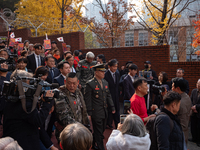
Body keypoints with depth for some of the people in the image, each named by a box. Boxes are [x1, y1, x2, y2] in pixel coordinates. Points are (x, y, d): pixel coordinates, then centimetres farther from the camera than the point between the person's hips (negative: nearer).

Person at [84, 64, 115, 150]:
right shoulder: (90, 84, -13)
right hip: (96, 113, -7)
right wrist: (89, 113, -14)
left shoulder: (105, 82, 9)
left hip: (104, 112, 7)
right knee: (98, 132, 3)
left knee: (102, 129, 18)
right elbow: (87, 100, -13)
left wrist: (112, 107, 10)